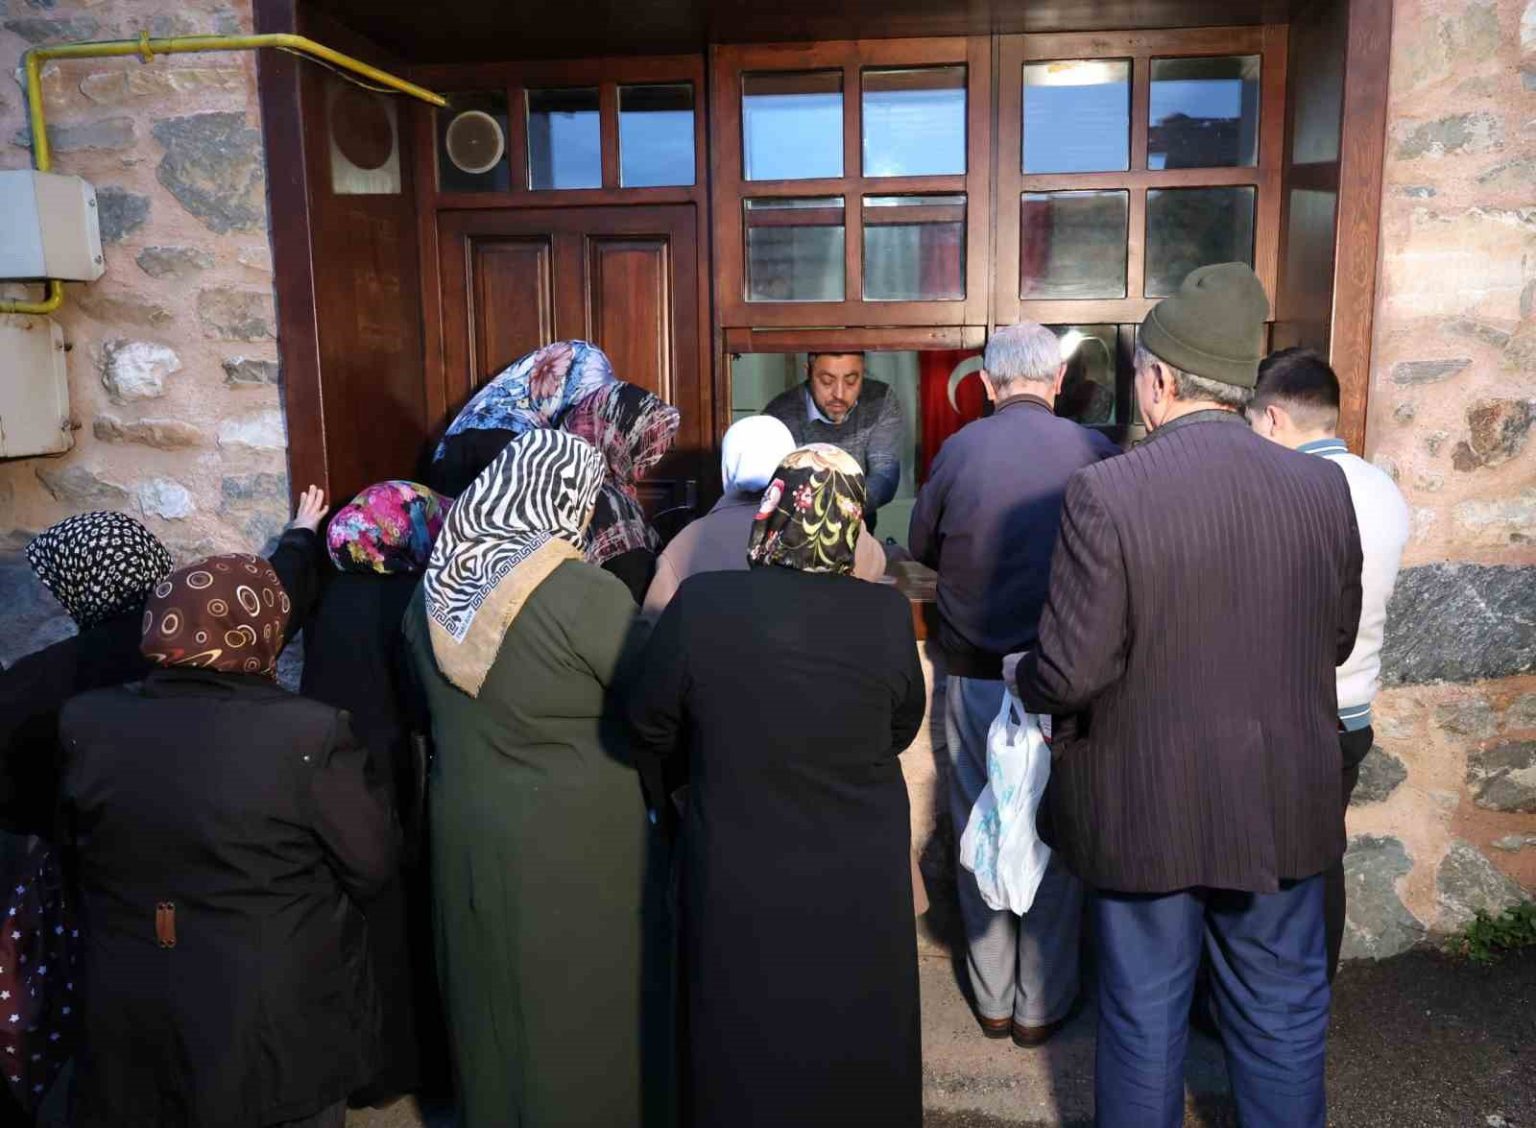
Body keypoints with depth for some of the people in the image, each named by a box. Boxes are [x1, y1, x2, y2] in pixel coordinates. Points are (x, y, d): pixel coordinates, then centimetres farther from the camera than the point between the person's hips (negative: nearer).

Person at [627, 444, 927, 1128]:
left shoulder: (699, 603, -19)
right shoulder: (885, 613, -18)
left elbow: (649, 731, -6)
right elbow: (902, 729, -2)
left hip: (739, 880, 0)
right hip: (859, 881, 1)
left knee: (748, 1058, 22)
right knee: (853, 1053, 24)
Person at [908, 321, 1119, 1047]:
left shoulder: (959, 449, -9)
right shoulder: (1093, 451, -10)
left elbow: (922, 546, 5)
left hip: (974, 677, 1)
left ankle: (992, 1000, 27)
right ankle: (1042, 1005, 26)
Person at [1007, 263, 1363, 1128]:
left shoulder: (1106, 493, -21)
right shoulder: (1323, 487, -7)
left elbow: (1073, 671, -20)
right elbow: (1336, 639, 6)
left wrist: (1022, 675, 1)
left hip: (1145, 806, -3)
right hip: (1282, 805, 3)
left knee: (1144, 1016, 16)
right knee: (1284, 1015, 21)